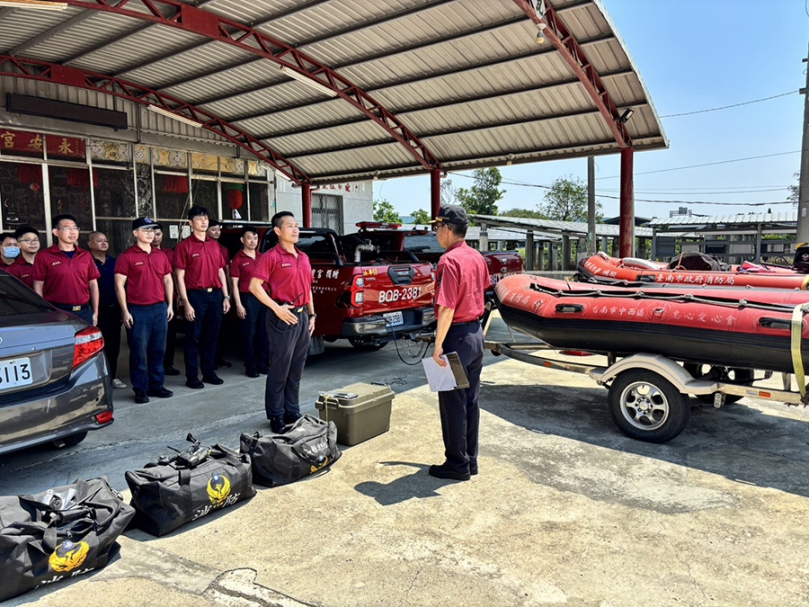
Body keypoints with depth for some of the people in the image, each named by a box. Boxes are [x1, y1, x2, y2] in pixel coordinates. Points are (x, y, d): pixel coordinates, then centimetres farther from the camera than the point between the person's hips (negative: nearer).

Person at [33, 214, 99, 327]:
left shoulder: (86, 256, 10)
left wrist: (95, 312, 8)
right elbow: (38, 286, -1)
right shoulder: (44, 257, -2)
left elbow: (93, 284, 11)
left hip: (84, 312, 4)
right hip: (57, 312, -3)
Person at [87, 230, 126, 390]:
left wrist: (121, 307, 14)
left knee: (114, 344, 11)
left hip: (114, 309, 6)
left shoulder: (114, 262, 13)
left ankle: (112, 376, 21)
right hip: (97, 310, -6)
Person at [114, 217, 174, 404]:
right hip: (138, 310, -5)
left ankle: (156, 385, 21)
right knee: (139, 352, 1)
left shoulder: (161, 255, 12)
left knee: (158, 350, 10)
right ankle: (140, 389, 10)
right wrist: (125, 311, -10)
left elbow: (168, 280, 17)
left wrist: (170, 305, 10)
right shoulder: (127, 256, -4)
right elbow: (119, 285, -6)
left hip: (160, 308, 5)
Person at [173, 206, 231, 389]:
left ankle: (209, 372, 22)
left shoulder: (215, 245, 13)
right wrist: (186, 303, -13)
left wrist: (226, 296, 10)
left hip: (215, 295, 5)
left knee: (211, 336, 11)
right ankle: (192, 377, 10)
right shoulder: (184, 246, -3)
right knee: (194, 338, 2)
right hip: (196, 296, -5)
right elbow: (180, 276, -7)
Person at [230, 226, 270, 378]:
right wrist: (238, 305, -11)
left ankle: (262, 364, 21)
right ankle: (250, 367, 10)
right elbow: (234, 284, -5)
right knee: (249, 335, 1)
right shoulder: (238, 259, -3)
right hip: (248, 299, -5)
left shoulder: (262, 257, 12)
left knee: (264, 334, 10)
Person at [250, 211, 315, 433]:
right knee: (280, 369, 0)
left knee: (296, 369, 13)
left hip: (302, 316, 7)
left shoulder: (303, 257, 14)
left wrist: (312, 314, 15)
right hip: (283, 317, -7)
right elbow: (254, 286, -14)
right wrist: (277, 308, -19)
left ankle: (292, 412, 25)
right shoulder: (271, 256, -8)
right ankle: (276, 416, 12)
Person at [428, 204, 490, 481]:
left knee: (452, 403, 3)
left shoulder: (449, 261, -18)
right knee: (470, 401, 15)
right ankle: (470, 459, 25)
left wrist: (438, 345, -21)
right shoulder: (477, 257, 7)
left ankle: (457, 464, 13)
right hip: (477, 333, 8)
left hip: (457, 335, -8)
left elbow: (447, 307, -24)